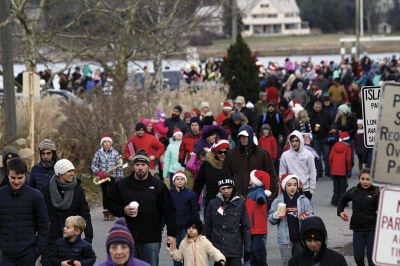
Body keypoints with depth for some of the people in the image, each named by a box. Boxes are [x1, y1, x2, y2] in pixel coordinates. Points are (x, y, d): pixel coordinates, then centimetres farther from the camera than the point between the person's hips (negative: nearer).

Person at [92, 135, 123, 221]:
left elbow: (119, 166, 2)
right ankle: (105, 212, 14)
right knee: (104, 194, 8)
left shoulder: (115, 153, 0)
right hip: (102, 177, 2)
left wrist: (119, 177, -2)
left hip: (112, 177, -2)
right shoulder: (98, 153, 2)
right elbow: (94, 165, 1)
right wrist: (98, 172, -14)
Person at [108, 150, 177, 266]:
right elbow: (111, 204, 12)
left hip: (151, 240, -1)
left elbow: (169, 211, 3)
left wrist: (171, 234, -4)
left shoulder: (158, 185, 3)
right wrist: (123, 211, -8)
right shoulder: (122, 184, 6)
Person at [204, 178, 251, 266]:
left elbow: (246, 227, 2)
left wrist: (247, 248, -1)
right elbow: (207, 226, 8)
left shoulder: (240, 203, 0)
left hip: (235, 248, -2)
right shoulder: (213, 204, 3)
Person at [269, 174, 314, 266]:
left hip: (300, 238, 1)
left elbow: (312, 216, 3)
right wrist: (276, 216, -16)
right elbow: (270, 219, 5)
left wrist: (306, 217, -19)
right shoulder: (278, 201, 0)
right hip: (285, 239, -1)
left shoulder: (303, 200, 1)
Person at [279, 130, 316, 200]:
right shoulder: (285, 155, -1)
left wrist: (311, 189, -2)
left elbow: (312, 173, 1)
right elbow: (282, 174, 3)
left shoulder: (308, 154, -2)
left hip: (305, 190, 0)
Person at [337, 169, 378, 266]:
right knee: (358, 257, 9)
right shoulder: (354, 191, 2)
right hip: (358, 228, 3)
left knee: (372, 257, -1)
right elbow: (342, 200, 20)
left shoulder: (376, 192, -9)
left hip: (372, 229, -3)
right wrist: (340, 211, 8)